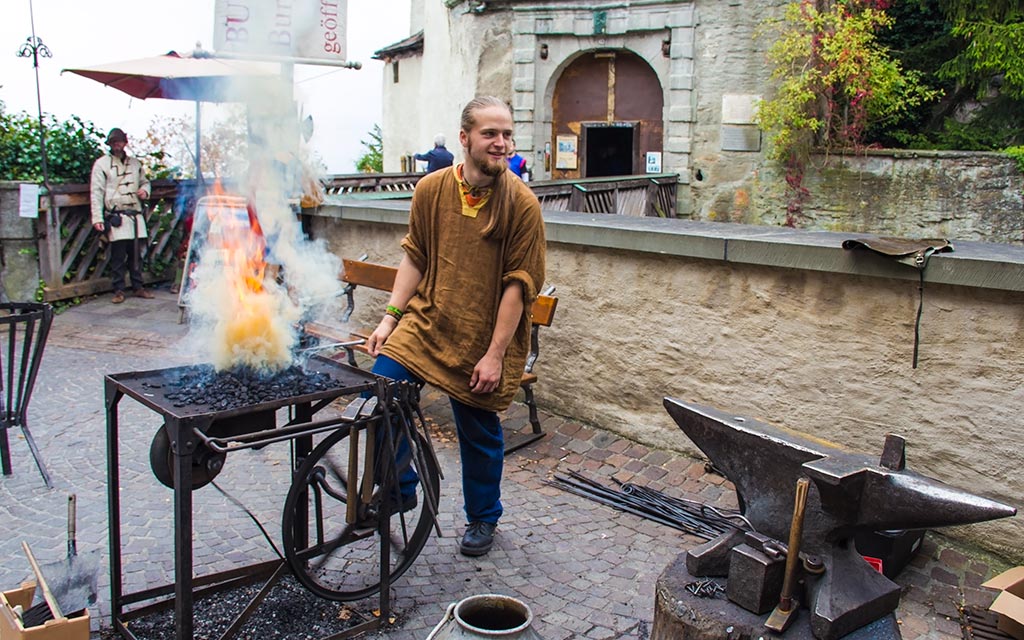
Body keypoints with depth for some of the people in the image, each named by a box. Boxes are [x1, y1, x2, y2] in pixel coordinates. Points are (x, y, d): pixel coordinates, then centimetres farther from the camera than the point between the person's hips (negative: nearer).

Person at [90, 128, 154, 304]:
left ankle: (138, 287, 17)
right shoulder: (102, 164, 3)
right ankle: (118, 290, 3)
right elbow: (96, 192, -1)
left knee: (136, 253, 8)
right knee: (118, 255, -4)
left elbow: (145, 182, 31)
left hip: (135, 215, 4)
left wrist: (145, 191, 5)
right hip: (116, 216, -4)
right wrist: (97, 218, -9)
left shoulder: (135, 163, 17)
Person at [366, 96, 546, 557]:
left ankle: (483, 518, 35)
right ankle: (398, 490, 15)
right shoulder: (431, 189, -1)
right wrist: (390, 318, 1)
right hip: (426, 320, 3)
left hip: (483, 337, -3)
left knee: (479, 433, 9)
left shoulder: (521, 203, -12)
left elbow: (519, 285, -12)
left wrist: (495, 354, -15)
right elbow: (415, 257, 8)